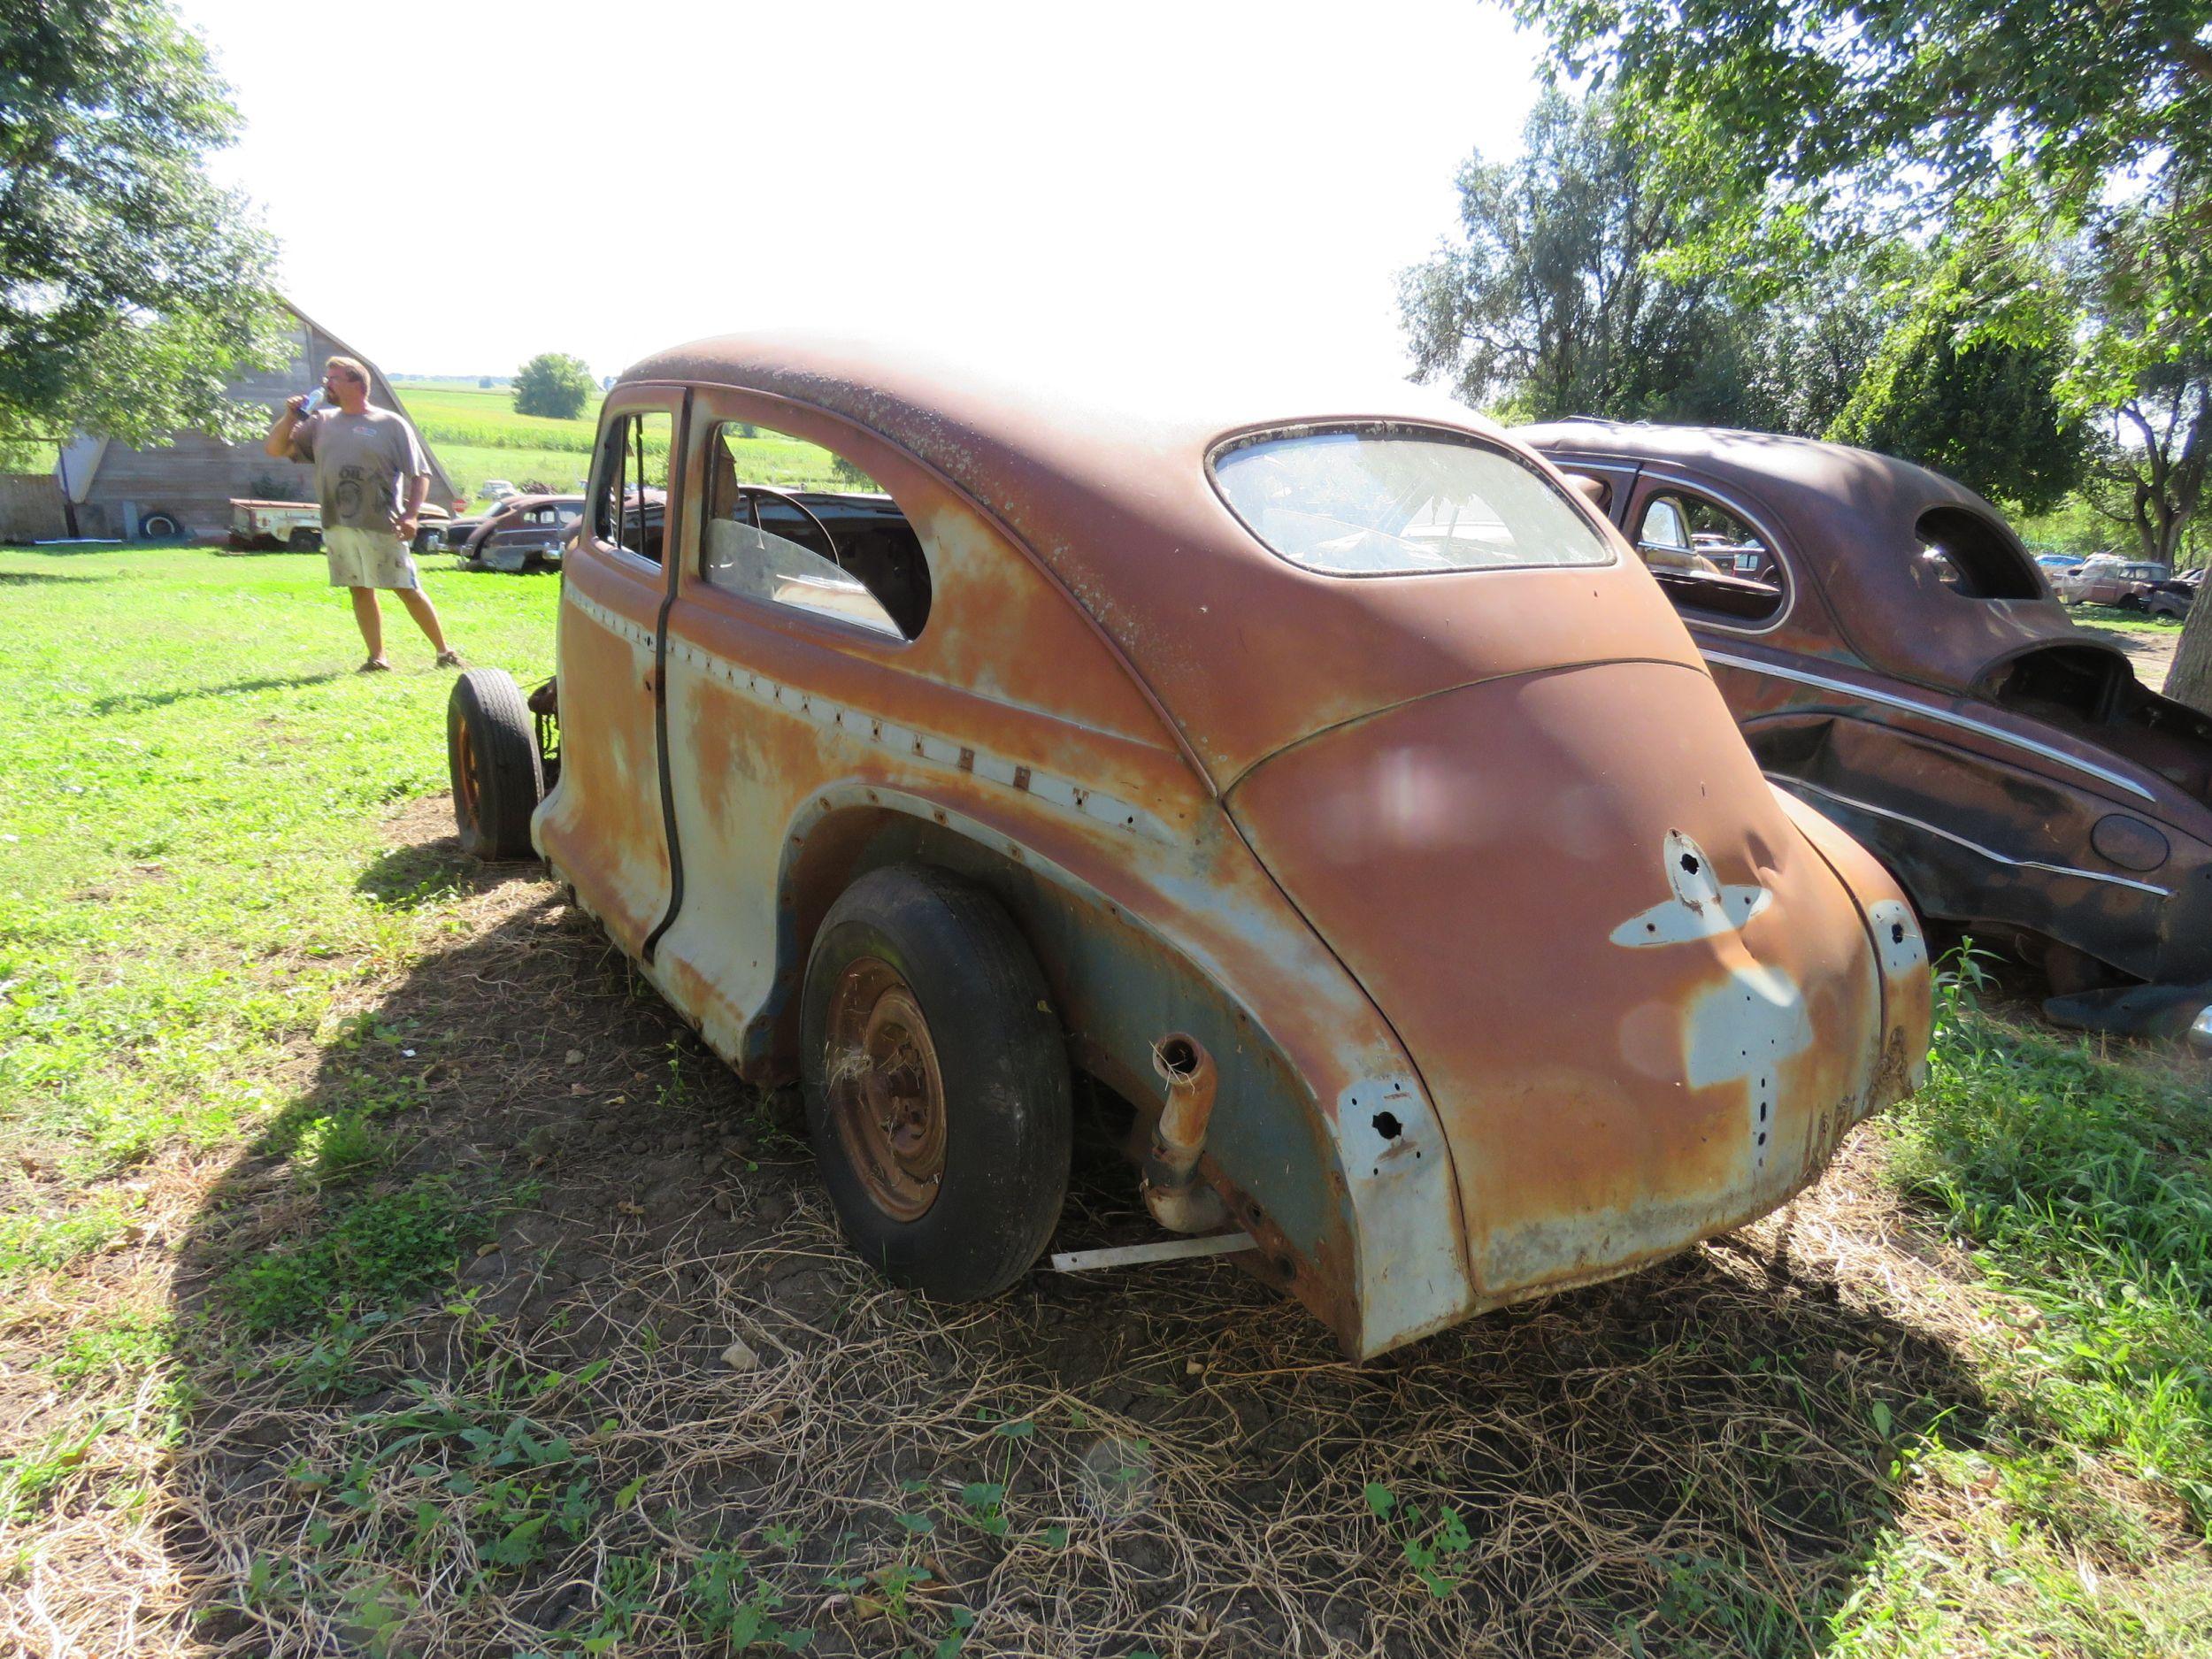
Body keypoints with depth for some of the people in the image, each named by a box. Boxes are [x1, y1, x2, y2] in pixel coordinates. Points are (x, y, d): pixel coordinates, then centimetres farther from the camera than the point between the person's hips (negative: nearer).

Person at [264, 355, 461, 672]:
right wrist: (290, 417, 0)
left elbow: (420, 474, -2)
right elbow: (274, 449, 15)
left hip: (382, 526, -5)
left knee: (408, 590, -3)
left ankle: (445, 652, 5)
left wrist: (411, 515, -14)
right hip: (336, 526, 5)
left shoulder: (390, 424, 1)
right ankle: (376, 659, 11)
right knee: (360, 591, 6)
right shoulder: (320, 422, 14)